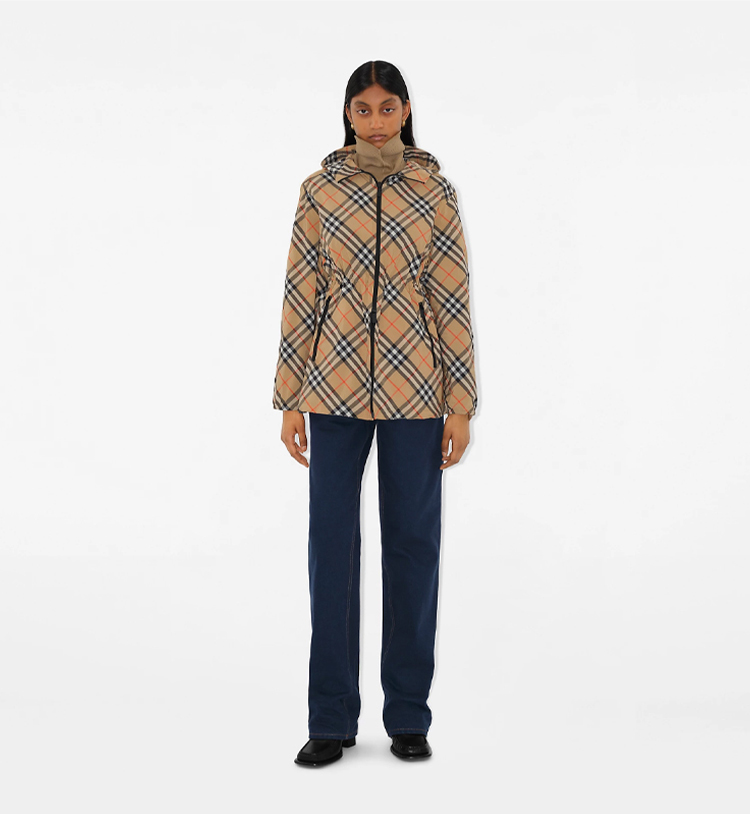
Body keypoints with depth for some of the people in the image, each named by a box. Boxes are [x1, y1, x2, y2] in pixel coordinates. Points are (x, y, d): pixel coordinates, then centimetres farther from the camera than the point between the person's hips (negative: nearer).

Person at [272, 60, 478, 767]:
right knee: (331, 543, 3)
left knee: (413, 541, 5)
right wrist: (288, 399, 0)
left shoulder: (434, 190, 2)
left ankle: (408, 715, 19)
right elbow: (300, 296, 3)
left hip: (413, 385, 0)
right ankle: (331, 721, 16)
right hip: (336, 384, 1)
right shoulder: (319, 190, 3)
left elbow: (452, 299, 0)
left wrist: (461, 403, -4)